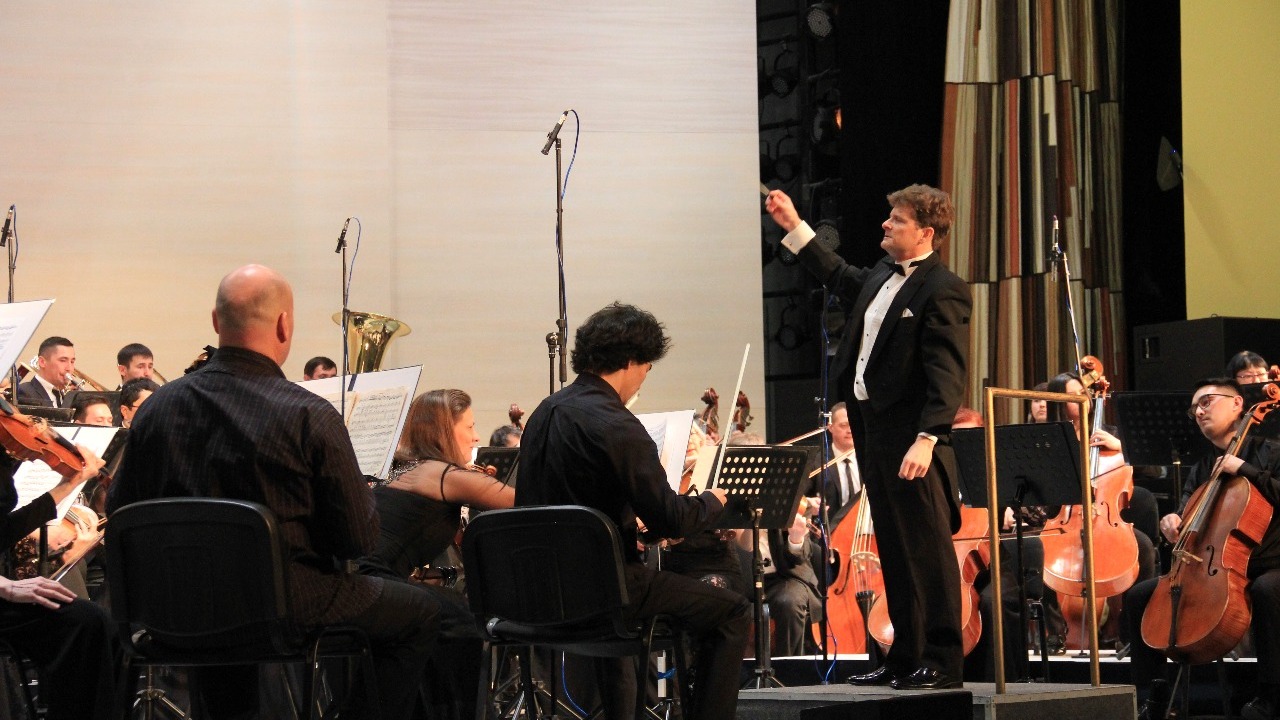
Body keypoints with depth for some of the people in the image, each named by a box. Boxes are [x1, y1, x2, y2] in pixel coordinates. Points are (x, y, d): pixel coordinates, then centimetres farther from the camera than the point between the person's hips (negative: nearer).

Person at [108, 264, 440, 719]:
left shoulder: (156, 408, -6)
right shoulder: (310, 417, -18)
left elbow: (119, 511, 4)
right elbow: (359, 539, -13)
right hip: (291, 604, -5)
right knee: (422, 613, 17)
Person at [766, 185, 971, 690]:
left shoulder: (942, 290, -15)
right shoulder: (884, 274, 12)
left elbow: (948, 375, -22)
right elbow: (840, 278, 34)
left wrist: (927, 439, -30)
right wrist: (794, 228, 33)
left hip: (910, 441, -9)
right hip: (874, 432, 10)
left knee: (928, 549, -4)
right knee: (894, 552, 14)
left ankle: (943, 661, 1)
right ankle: (905, 657, 20)